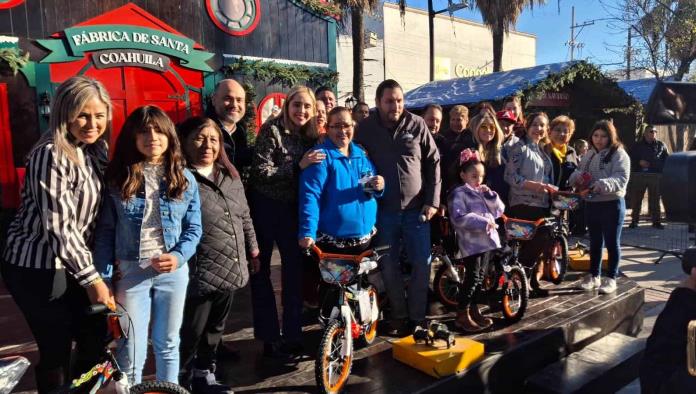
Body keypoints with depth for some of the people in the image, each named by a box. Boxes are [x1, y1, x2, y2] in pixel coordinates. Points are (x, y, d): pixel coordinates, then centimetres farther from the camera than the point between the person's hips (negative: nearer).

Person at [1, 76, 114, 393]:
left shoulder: (94, 151, 5)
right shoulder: (50, 155, -20)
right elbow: (59, 226, -24)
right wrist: (92, 278, -22)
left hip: (71, 265, 8)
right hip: (37, 268, -8)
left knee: (96, 338, 13)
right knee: (56, 352, 3)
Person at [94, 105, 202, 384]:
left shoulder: (185, 179, 2)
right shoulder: (117, 177, -2)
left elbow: (194, 228, 3)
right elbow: (105, 232, -1)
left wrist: (178, 256, -15)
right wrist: (104, 278, -5)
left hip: (173, 271, 2)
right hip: (130, 271, -1)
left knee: (168, 344, 16)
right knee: (131, 352, 5)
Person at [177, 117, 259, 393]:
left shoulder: (230, 175, 11)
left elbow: (244, 216, 18)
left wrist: (252, 249, 20)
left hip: (230, 270, 7)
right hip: (197, 273, -7)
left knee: (215, 328, 20)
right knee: (191, 333, 5)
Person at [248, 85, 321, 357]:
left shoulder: (311, 136, 4)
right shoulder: (272, 131, -12)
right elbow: (261, 172, -20)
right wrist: (298, 165, -25)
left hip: (291, 209, 5)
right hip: (265, 206, -5)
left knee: (294, 266, 7)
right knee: (261, 269, 3)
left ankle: (292, 334, 19)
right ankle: (269, 337, 14)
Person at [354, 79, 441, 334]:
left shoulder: (417, 124, -2)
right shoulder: (365, 129, -3)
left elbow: (433, 162, 3)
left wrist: (432, 200, -2)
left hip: (416, 208, 0)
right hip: (383, 210, 0)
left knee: (422, 263, 2)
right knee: (389, 265, 8)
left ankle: (417, 315, 20)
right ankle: (398, 314, 26)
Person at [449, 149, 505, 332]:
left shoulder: (482, 192, 18)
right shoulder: (459, 194, -8)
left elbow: (499, 211, 14)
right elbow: (459, 218, -21)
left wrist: (490, 195, -1)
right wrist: (484, 222, -22)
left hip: (485, 240, 8)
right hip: (471, 242, -8)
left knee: (479, 277, 14)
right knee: (472, 278, -9)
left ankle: (474, 311, 25)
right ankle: (462, 315, -2)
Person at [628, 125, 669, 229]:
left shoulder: (660, 145, 7)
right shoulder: (637, 145, 7)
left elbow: (667, 159, 7)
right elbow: (630, 158, 9)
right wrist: (639, 162, -9)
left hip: (656, 176, 0)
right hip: (639, 175, 0)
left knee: (655, 199, 4)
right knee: (636, 199, 2)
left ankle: (656, 221, 10)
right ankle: (634, 220, 9)